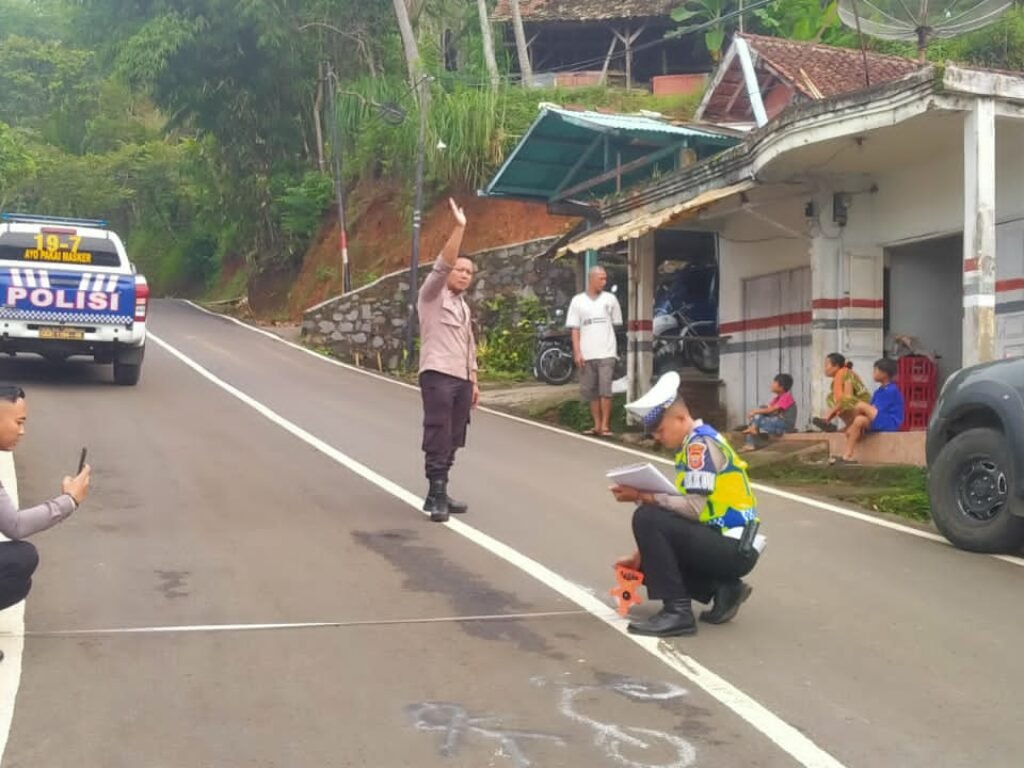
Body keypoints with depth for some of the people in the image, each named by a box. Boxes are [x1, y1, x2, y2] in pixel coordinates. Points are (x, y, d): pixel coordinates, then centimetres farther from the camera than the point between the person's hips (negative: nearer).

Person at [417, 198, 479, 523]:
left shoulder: (464, 306, 23)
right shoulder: (432, 295, 2)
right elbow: (442, 265, -16)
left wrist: (473, 381, 19)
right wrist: (459, 228, -24)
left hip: (461, 379, 7)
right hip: (437, 376, -7)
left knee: (452, 440, 6)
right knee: (438, 438, -9)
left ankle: (438, 495, 11)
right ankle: (436, 496, -8)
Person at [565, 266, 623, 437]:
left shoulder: (610, 299, 7)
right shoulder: (577, 301, 7)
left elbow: (616, 324, 11)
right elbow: (574, 329, 5)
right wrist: (577, 352, -4)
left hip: (606, 353, -1)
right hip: (586, 354, 2)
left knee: (605, 390, -9)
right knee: (591, 391, 6)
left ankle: (605, 425, -6)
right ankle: (597, 425, 14)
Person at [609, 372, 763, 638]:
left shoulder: (701, 444, -15)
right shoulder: (694, 444, 15)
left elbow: (693, 508, -24)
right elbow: (680, 514, 13)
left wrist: (643, 496, -20)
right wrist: (644, 554, 6)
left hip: (735, 549, -10)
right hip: (724, 546, 10)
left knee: (646, 518, -22)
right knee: (649, 565, 17)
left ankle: (677, 611, -19)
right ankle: (723, 588, 12)